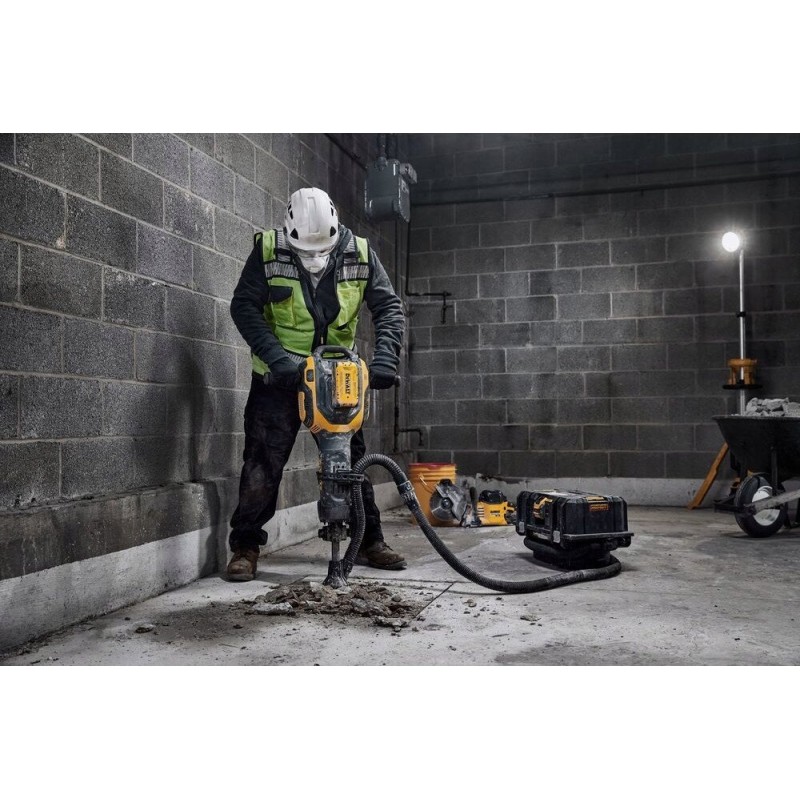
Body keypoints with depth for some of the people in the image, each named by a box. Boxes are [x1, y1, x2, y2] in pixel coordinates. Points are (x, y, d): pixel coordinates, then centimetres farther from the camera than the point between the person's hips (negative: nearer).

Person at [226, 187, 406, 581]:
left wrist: (385, 357, -23)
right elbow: (244, 307, -15)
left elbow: (389, 307, -7)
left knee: (352, 457, 8)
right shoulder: (268, 251, -13)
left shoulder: (359, 253, -7)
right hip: (280, 376, -2)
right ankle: (245, 546, 7)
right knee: (263, 461, -5)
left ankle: (369, 541, 21)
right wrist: (275, 356, -29)